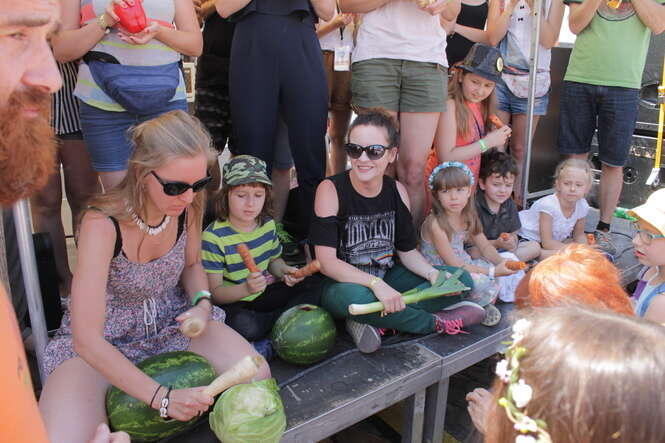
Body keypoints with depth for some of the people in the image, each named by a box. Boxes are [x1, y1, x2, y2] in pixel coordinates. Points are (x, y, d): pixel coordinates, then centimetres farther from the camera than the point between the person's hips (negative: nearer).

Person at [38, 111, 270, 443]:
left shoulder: (187, 206, -14)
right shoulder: (102, 224, -30)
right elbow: (87, 340, -31)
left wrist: (202, 303, -15)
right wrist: (162, 397, -36)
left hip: (171, 321, 4)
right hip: (101, 343, -3)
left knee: (256, 376, -15)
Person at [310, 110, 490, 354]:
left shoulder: (397, 191, -1)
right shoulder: (331, 189, -16)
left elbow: (407, 250, 6)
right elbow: (327, 261, -22)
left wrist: (434, 274, -14)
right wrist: (375, 284, -34)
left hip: (387, 279, 6)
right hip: (345, 284, -5)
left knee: (461, 280, -6)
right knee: (353, 297, -41)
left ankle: (375, 322, -19)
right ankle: (436, 322, -14)